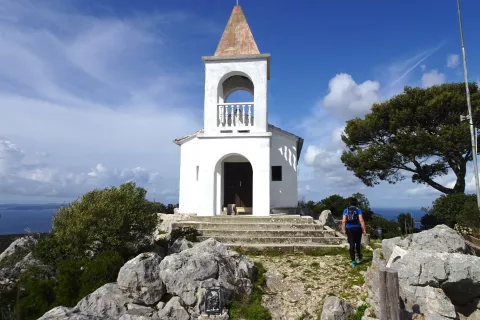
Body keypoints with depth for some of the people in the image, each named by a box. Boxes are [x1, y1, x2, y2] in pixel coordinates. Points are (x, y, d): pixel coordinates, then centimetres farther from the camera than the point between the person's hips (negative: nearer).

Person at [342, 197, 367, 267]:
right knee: (358, 243, 19)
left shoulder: (346, 210, 3)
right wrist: (364, 230, -6)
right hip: (357, 228, -1)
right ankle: (359, 256, 39)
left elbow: (343, 221, -3)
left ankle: (353, 261, 2)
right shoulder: (358, 210, -2)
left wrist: (344, 229, 7)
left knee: (351, 245, 3)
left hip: (349, 229, 1)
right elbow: (361, 220, -11)